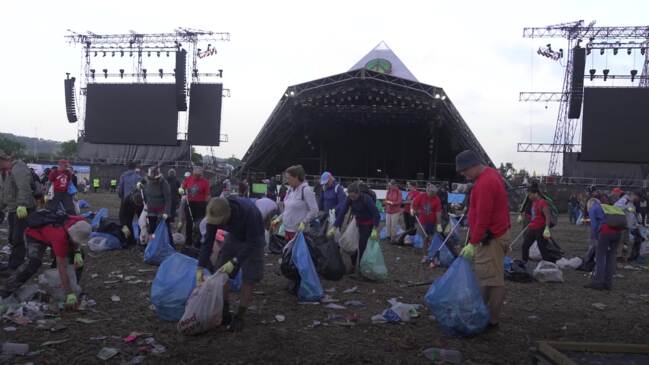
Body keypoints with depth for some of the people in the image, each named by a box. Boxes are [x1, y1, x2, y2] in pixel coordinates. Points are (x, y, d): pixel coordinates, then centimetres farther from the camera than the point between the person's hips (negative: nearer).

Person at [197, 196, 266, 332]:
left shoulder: (248, 212, -40)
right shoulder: (215, 214, -25)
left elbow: (252, 243, -32)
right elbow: (208, 241, -17)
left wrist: (234, 262, -36)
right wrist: (200, 267, -20)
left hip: (252, 240, -5)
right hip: (234, 237, 5)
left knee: (249, 279, -8)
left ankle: (239, 317, 6)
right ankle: (224, 313, 15)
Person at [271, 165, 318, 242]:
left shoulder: (306, 190, -14)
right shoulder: (290, 189, 9)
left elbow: (314, 210, -15)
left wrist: (304, 222, -21)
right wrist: (279, 218, 10)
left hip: (298, 231, -8)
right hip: (287, 229, 8)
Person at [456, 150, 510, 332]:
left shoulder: (484, 184, -21)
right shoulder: (491, 174, 11)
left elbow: (482, 218, -24)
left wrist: (473, 244, -19)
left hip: (490, 239, -10)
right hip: (496, 233, 10)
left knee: (491, 279, -3)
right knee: (487, 277, 14)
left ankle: (491, 320, 5)